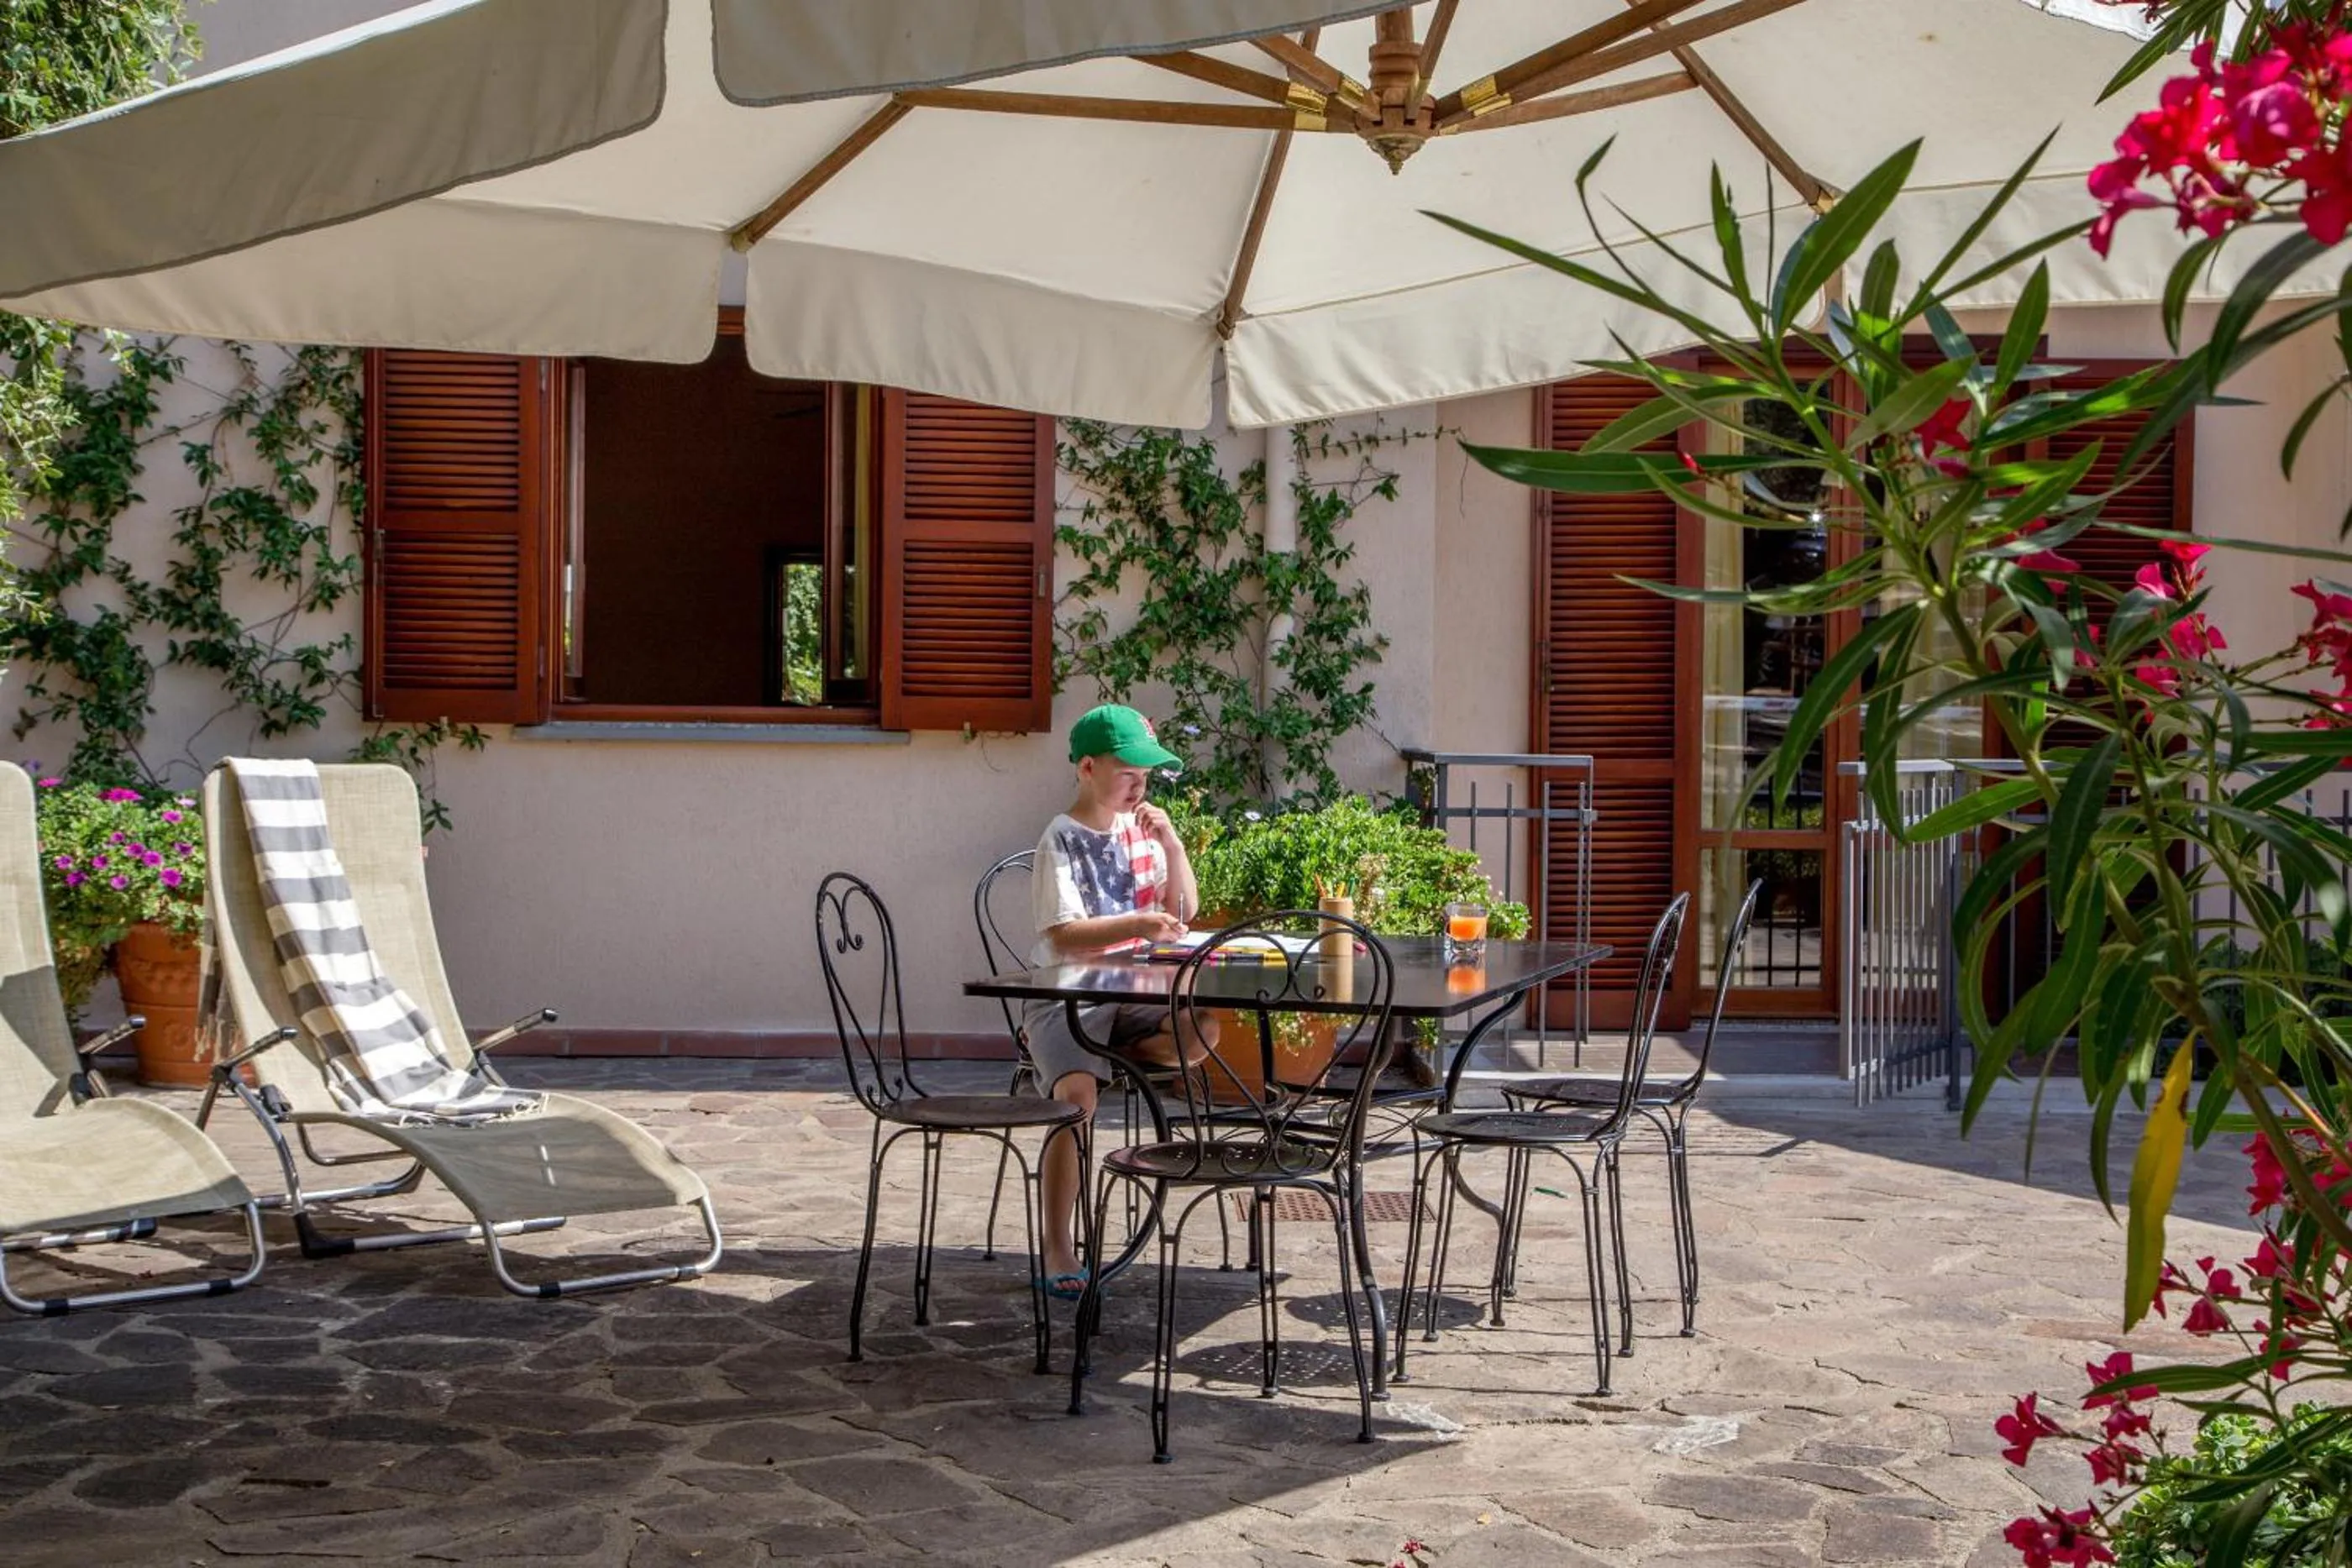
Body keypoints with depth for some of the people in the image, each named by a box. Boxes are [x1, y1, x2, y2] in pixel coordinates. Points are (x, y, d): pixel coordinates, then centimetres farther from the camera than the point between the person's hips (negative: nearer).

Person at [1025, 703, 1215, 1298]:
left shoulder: (1140, 829, 10)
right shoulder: (1062, 840, -8)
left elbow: (1185, 909, 13)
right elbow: (1064, 935, -18)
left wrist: (1172, 846, -2)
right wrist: (1137, 925, -31)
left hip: (1131, 994, 5)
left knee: (1204, 1033, -24)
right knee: (1076, 1094, -29)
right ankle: (1057, 1250, -20)